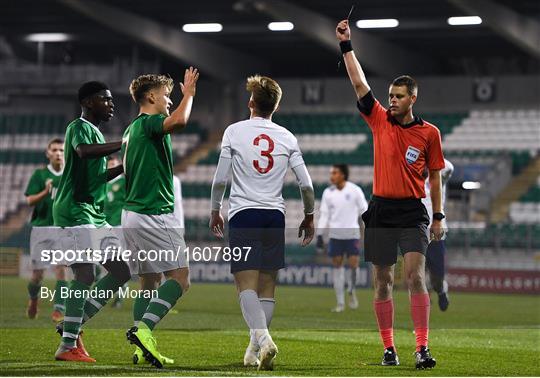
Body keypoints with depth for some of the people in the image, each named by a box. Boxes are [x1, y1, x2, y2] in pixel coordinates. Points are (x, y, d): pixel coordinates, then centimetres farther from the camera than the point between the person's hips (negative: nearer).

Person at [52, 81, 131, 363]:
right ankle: (68, 345, -11)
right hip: (75, 212, -10)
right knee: (85, 275, -14)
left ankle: (73, 323, 10)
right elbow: (84, 151, -31)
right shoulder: (79, 127, -7)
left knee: (121, 271, 5)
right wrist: (124, 144, -30)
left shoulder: (94, 131, 23)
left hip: (95, 216, 10)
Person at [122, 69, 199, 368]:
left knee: (150, 282, 11)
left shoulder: (132, 129, 18)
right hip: (153, 215, -10)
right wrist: (188, 93, -15)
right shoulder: (148, 123, -11)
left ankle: (143, 349, 6)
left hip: (132, 213, 10)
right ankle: (143, 329, -23)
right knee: (180, 277, -11)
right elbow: (179, 121, -32)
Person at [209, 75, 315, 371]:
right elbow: (306, 184, 4)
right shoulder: (287, 137, 5)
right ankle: (255, 348, 12)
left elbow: (220, 179, -2)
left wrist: (215, 211, 13)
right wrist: (309, 217, 18)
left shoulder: (235, 131, -1)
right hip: (275, 216, 3)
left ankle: (263, 337, -28)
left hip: (243, 214, -3)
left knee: (246, 284, -7)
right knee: (267, 284, 10)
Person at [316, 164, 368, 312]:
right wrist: (319, 235, 1)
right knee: (337, 266, 1)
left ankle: (352, 291, 22)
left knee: (354, 264, -9)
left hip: (352, 234, -2)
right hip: (335, 235, 2)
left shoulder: (355, 190, -4)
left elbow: (364, 211, 1)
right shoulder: (328, 193, 4)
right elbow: (324, 215, 7)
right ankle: (340, 303, 8)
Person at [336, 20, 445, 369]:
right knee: (383, 282, 5)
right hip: (381, 212, 2)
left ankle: (422, 348, -18)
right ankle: (389, 348, 12)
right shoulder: (380, 121, 5)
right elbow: (359, 84, 0)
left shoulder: (429, 132, 1)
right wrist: (346, 45, -5)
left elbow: (435, 175, 8)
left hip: (413, 212, -2)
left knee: (416, 276, -14)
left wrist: (439, 216, 7)